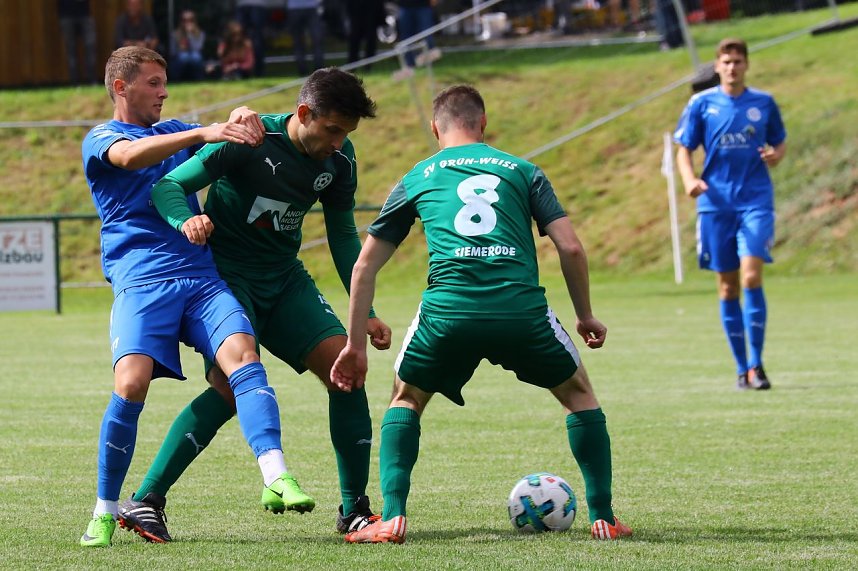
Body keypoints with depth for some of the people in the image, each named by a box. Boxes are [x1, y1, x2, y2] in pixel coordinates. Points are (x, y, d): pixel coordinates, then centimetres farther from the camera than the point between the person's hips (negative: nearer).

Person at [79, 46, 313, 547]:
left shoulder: (175, 131, 26)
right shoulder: (100, 139, 9)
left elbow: (232, 141, 21)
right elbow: (131, 156, -13)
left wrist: (243, 120, -4)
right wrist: (203, 134, -24)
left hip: (202, 276, 4)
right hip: (141, 282, -4)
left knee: (242, 354, -22)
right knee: (131, 383, -22)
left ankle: (276, 478, -37)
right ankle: (105, 512, -6)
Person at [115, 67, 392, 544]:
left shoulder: (339, 160, -2)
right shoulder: (250, 141, -20)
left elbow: (343, 237, 11)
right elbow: (167, 187, -18)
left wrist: (366, 311, 6)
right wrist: (186, 220, -41)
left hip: (285, 279, 6)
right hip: (225, 274, -6)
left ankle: (354, 509, 2)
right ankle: (145, 500, -18)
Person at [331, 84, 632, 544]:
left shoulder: (416, 179, 23)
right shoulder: (521, 170, 21)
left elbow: (365, 266, 23)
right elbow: (571, 248, 12)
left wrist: (355, 344, 30)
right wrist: (586, 317, 25)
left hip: (447, 311, 0)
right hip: (522, 308, 0)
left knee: (406, 400, 27)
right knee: (578, 392, 25)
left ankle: (392, 517, 9)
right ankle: (603, 517, 17)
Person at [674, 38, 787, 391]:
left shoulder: (764, 103, 6)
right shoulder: (701, 104, 4)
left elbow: (780, 142, 16)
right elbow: (684, 149, 6)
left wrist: (776, 155, -8)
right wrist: (690, 179, -13)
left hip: (756, 201, -1)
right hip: (716, 203, 1)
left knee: (751, 276, -16)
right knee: (728, 286, 4)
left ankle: (756, 364, -9)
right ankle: (741, 367, 13)